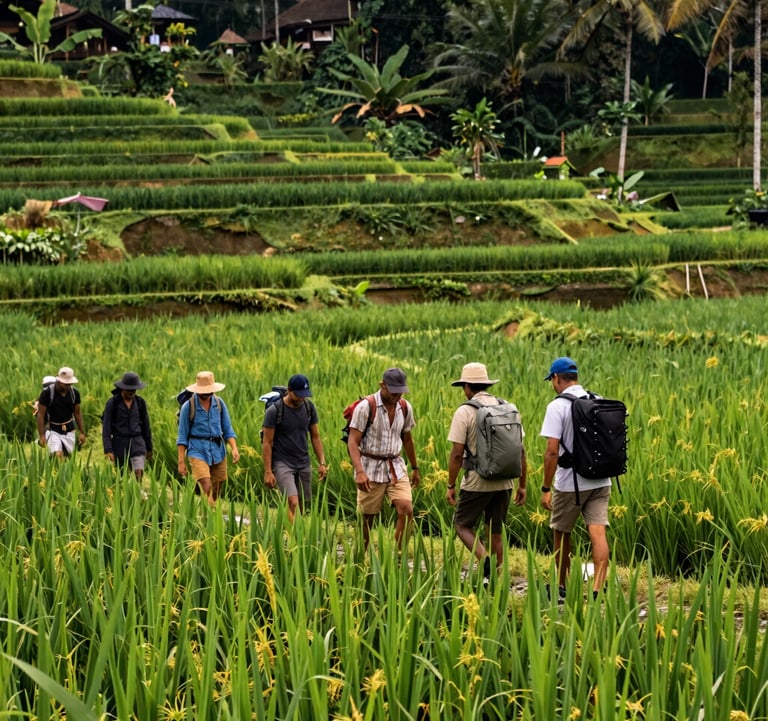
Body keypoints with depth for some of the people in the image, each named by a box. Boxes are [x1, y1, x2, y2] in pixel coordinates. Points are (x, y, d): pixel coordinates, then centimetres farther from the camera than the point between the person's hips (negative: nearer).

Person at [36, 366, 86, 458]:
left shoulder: (74, 392, -3)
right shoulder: (47, 393, -15)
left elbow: (77, 413, 9)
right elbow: (41, 415, -10)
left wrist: (82, 432, 8)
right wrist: (41, 435, -13)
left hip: (69, 430, 4)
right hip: (53, 430, -4)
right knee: (58, 455, -20)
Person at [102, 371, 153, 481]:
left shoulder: (140, 402, 2)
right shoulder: (112, 403, -8)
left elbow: (146, 425, 11)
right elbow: (106, 428, -9)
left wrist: (149, 448, 15)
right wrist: (108, 450, -17)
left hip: (137, 443, 2)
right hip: (120, 443, -1)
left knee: (139, 473, -15)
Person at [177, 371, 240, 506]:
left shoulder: (219, 403, 5)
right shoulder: (188, 407, -4)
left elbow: (228, 430, 10)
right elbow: (182, 437, 0)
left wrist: (234, 448, -6)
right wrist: (181, 461, -5)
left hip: (218, 451, 4)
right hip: (198, 451, -4)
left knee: (216, 492, 9)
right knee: (207, 488, -19)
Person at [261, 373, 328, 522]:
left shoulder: (309, 407, 3)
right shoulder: (274, 411, -12)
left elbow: (315, 437, 11)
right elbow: (267, 443, -9)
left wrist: (322, 463, 4)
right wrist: (268, 472, -12)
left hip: (303, 464, 6)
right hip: (282, 463, -5)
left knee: (303, 505, 5)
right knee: (293, 502, -21)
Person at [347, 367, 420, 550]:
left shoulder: (405, 408, 4)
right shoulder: (366, 407, -12)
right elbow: (353, 442, -15)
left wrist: (415, 468, 26)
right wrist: (359, 472, -28)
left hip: (396, 468, 4)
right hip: (371, 470, -4)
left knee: (406, 510, -13)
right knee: (366, 519, 2)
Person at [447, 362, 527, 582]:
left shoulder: (465, 412, -9)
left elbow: (457, 454, -12)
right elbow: (520, 451, 8)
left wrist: (451, 486, -4)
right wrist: (522, 485, 14)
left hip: (477, 482, -5)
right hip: (504, 483, 5)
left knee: (462, 525, 8)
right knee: (496, 532, 14)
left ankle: (485, 560, -15)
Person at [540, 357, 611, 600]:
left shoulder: (558, 406, -12)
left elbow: (552, 451, -17)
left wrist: (546, 488, -12)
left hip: (570, 484, -5)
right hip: (600, 482, 5)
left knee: (561, 533, 14)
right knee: (598, 533, -3)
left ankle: (562, 587, 25)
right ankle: (597, 590, -12)